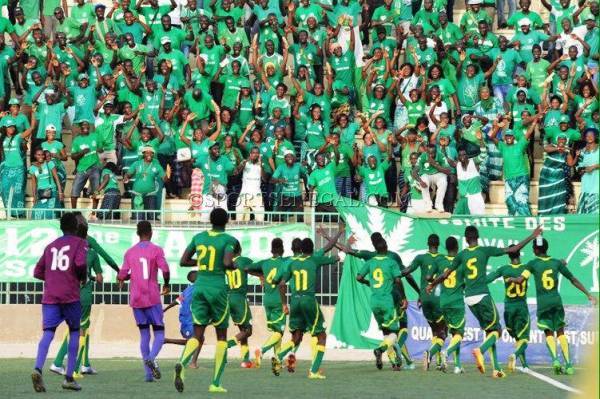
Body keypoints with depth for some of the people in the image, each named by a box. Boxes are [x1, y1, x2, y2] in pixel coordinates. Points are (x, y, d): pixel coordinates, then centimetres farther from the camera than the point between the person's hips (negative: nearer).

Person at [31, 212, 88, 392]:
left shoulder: (50, 246, 19)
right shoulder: (80, 243, 5)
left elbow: (37, 272, 19)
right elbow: (80, 263, -14)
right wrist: (83, 276, 4)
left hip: (49, 296, 3)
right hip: (70, 295, -3)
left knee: (48, 333, -7)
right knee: (74, 332, 13)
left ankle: (38, 369, -33)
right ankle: (69, 378, 7)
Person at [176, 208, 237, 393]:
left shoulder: (198, 237, 9)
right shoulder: (228, 239, -5)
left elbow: (183, 261, 9)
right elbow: (227, 263, -20)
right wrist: (234, 266, 3)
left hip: (199, 287, 4)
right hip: (218, 288, -4)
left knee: (198, 335, 4)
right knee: (221, 336, 10)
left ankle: (181, 364, -29)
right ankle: (215, 383, 6)